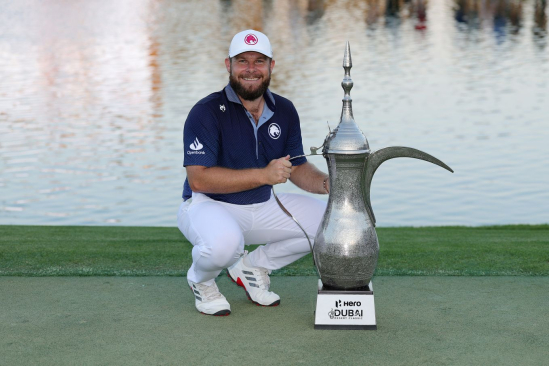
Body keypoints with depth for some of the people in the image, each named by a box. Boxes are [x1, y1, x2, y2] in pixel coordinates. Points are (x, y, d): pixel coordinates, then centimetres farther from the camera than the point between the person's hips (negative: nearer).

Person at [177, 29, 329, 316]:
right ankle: (201, 280, -1)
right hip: (208, 206, -7)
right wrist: (263, 175, -31)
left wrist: (325, 183, -13)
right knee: (225, 243, -39)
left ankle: (253, 267, 12)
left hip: (263, 207, 7)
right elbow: (198, 179, -25)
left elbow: (297, 168, 11)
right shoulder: (206, 112, -17)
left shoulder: (284, 111, 2)